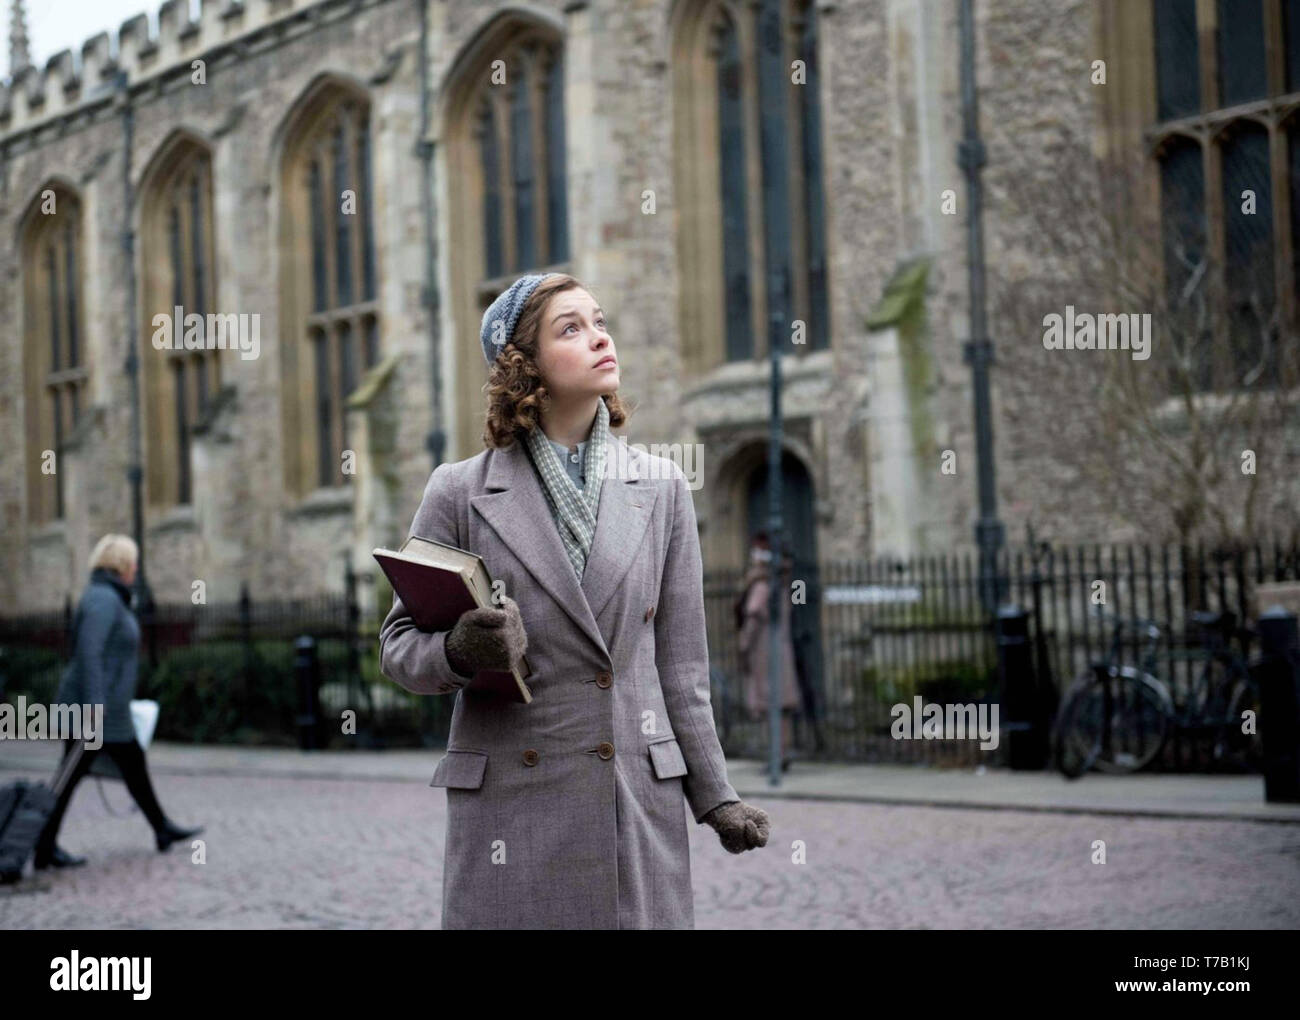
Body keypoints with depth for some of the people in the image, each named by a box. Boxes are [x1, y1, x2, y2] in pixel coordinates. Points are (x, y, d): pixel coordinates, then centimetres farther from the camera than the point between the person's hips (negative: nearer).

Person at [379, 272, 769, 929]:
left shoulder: (660, 488, 8)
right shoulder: (460, 493, 1)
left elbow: (679, 660, 10)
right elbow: (399, 641, 5)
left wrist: (714, 796, 9)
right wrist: (459, 651, -17)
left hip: (640, 800, 2)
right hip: (507, 809, -2)